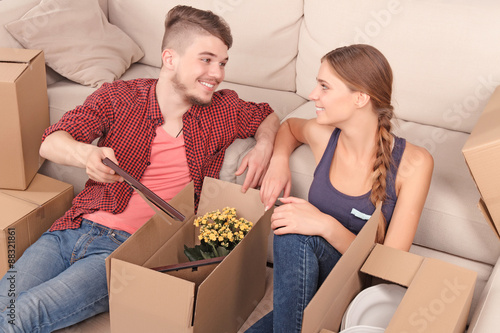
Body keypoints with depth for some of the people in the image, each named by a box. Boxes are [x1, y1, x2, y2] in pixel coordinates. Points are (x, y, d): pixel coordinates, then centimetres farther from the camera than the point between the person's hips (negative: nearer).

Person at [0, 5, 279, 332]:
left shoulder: (224, 109, 6)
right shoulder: (118, 96, 2)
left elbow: (269, 118, 26)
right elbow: (50, 143, -5)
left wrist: (264, 146, 1)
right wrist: (86, 153, -30)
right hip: (73, 229, 2)